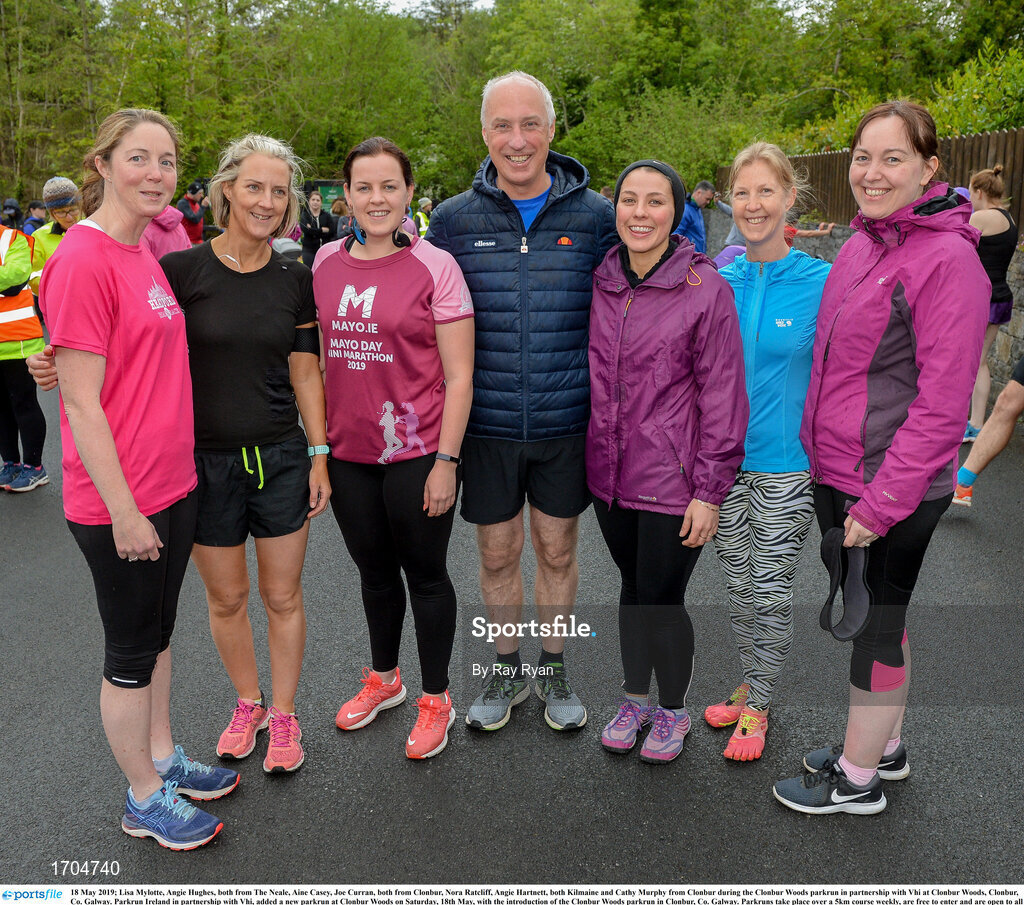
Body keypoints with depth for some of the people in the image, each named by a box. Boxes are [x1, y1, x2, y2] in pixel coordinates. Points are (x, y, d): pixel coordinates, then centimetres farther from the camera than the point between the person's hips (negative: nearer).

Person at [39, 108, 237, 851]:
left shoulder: (148, 252, 8)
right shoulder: (83, 261, -18)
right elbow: (82, 403, -20)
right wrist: (123, 511, -19)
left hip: (174, 484, 8)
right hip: (119, 502, -8)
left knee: (160, 630, 21)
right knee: (132, 649, 8)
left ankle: (163, 757, 40)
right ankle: (145, 798, 28)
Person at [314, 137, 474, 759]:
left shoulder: (435, 266, -10)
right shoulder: (327, 262, 4)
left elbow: (459, 376, -11)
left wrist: (446, 459, -14)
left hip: (416, 452, -4)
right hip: (347, 451, 5)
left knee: (425, 574, 9)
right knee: (374, 571, 20)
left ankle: (436, 699, 29)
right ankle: (384, 679, 43)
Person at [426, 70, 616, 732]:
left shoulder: (595, 216, -2)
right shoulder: (454, 219, 0)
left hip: (567, 423, 0)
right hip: (486, 424, 1)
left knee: (558, 551, 14)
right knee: (497, 554, 13)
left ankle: (555, 670, 36)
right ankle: (508, 668, 36)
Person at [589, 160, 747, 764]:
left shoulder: (706, 289, -11)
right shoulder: (600, 284, 4)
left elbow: (722, 396, -11)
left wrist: (709, 490, -12)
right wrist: (590, 459, 11)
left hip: (672, 482, -4)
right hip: (611, 473, 5)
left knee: (662, 600, 4)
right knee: (632, 588, 19)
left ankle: (673, 711, 31)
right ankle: (635, 699, 40)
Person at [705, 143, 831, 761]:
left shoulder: (822, 283, -9)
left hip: (786, 463, -4)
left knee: (772, 591, 6)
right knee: (740, 585, 16)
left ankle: (757, 707, 25)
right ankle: (753, 686, 36)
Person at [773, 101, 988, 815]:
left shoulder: (948, 257, -17)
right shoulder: (862, 244, 9)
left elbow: (943, 401, -20)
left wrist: (884, 499, -20)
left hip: (895, 489, -8)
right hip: (838, 475, 8)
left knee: (875, 621, 6)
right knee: (868, 614, 20)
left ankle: (858, 779, 25)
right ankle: (884, 745, 40)